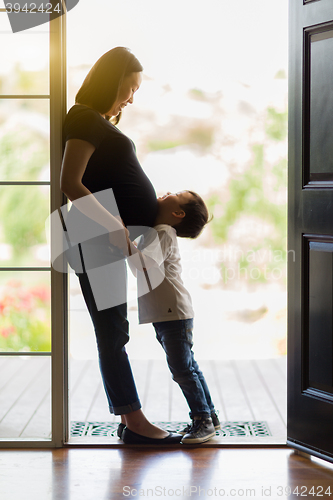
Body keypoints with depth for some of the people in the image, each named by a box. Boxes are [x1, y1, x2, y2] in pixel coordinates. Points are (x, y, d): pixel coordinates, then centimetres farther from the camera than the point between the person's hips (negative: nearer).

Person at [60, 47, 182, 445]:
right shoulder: (85, 119, -9)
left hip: (117, 240, 10)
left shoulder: (102, 123, 21)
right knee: (113, 333, -6)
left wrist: (154, 207, 13)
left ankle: (127, 419, 15)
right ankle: (135, 422, -4)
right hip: (100, 243, -10)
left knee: (113, 334, 10)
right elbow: (71, 183, -19)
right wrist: (112, 226, -25)